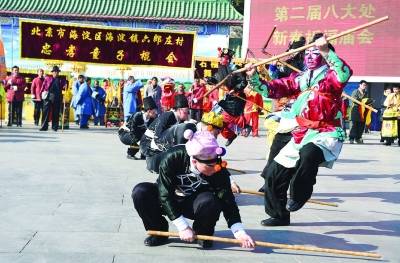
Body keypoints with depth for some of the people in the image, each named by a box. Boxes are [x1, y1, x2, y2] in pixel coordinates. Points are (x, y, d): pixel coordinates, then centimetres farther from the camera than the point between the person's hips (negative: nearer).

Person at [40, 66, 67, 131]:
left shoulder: (61, 80, 13)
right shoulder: (48, 78, 9)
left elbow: (64, 85, 19)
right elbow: (43, 86, 7)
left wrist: (65, 86, -3)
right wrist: (41, 93, 0)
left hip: (57, 98, 2)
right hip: (48, 97, -1)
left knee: (56, 113, 4)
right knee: (46, 112, -2)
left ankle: (55, 127, 11)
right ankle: (44, 126, 1)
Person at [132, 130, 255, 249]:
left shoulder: (219, 169, -25)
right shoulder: (173, 158, -31)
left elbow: (227, 201, -19)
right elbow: (165, 195, -27)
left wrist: (239, 232, -29)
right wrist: (183, 226, -28)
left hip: (195, 204, 0)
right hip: (170, 203, 0)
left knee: (209, 201, -34)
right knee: (140, 193, -28)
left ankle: (203, 234, -3)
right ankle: (159, 231, -4)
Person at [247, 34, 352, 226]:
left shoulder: (330, 75, -5)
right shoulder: (300, 79, 13)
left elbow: (345, 74, -30)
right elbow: (272, 89, 12)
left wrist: (327, 51, -37)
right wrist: (254, 78, -2)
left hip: (326, 134, -7)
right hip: (301, 136, 7)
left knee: (308, 154, -40)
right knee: (274, 172, 9)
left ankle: (298, 195, -15)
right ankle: (279, 215, 27)